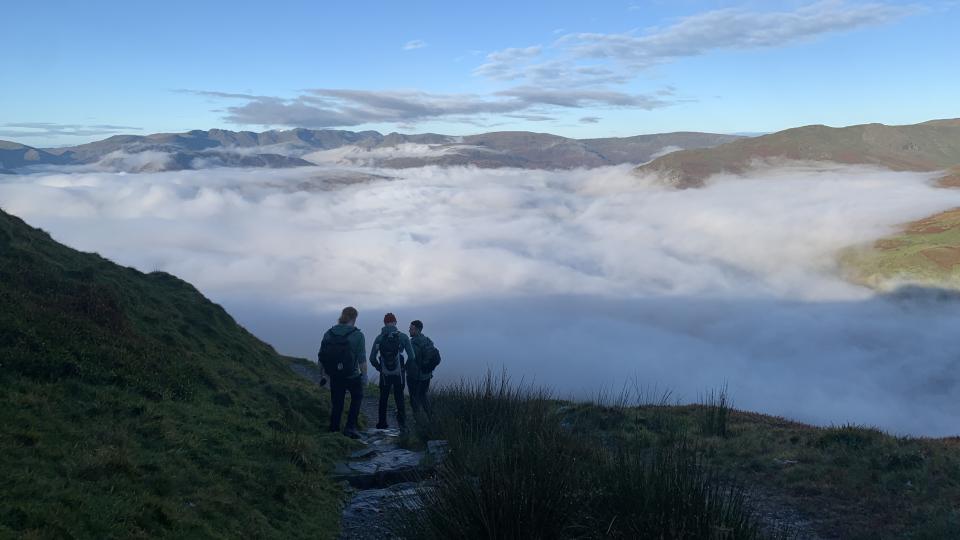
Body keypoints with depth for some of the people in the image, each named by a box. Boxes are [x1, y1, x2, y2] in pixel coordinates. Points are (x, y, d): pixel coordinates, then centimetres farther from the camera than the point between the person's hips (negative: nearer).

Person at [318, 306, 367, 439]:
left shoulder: (329, 333, -1)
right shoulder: (357, 335, -14)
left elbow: (321, 356, 3)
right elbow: (362, 359, -15)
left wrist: (325, 371, 16)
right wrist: (364, 376, -4)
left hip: (334, 376, 3)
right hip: (352, 376, -3)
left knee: (336, 403, 17)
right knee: (357, 397, 21)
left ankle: (334, 429, 20)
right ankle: (350, 427, 12)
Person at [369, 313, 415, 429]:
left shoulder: (379, 338, -1)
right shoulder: (403, 337, -5)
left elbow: (372, 358, -3)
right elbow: (412, 356, -6)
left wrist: (379, 368, 13)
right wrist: (405, 367, 9)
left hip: (384, 374, 1)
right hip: (399, 374, -1)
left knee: (383, 399, 15)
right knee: (400, 399, 8)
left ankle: (382, 423, 20)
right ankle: (402, 423, -2)